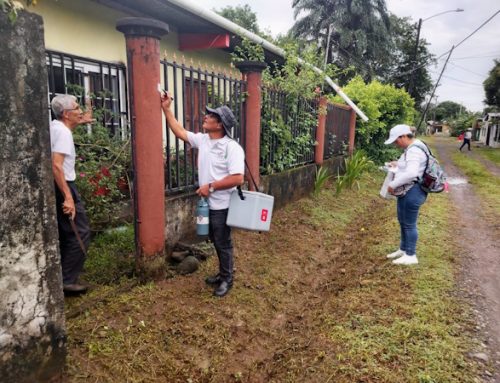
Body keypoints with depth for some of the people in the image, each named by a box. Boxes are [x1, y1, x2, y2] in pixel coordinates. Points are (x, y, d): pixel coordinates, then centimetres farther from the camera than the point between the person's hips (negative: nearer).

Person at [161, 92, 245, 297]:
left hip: (221, 205, -8)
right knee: (216, 241, 20)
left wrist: (211, 186, -23)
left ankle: (227, 280, 24)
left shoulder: (232, 147, -20)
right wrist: (166, 109, 11)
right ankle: (223, 274, 37)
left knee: (223, 243, 6)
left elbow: (237, 178, -26)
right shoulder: (202, 139, 4)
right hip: (207, 203, 8)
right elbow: (180, 131, 15)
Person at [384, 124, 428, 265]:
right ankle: (403, 249, 35)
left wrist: (393, 184, -27)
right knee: (403, 222, 20)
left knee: (409, 224, 1)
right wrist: (398, 164, 15)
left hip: (412, 192, -11)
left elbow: (411, 173, -35)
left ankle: (411, 256, 14)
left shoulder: (414, 150, -22)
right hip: (406, 191, 11)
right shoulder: (411, 148, 12)